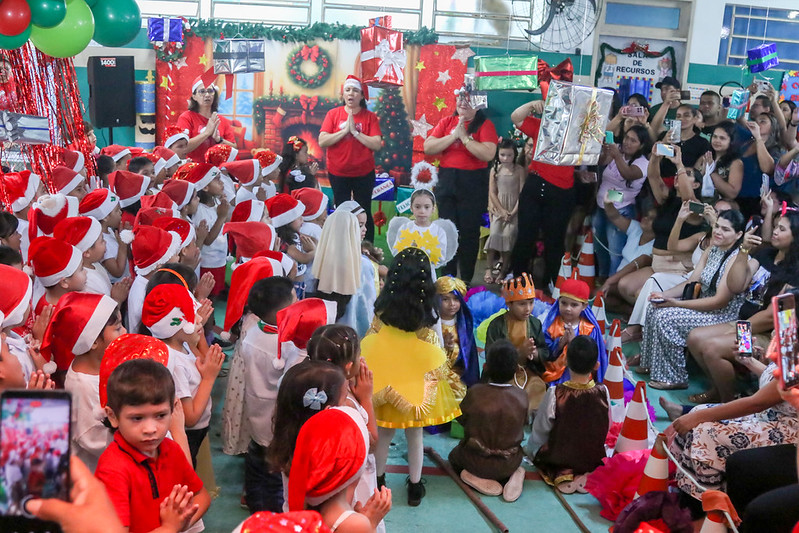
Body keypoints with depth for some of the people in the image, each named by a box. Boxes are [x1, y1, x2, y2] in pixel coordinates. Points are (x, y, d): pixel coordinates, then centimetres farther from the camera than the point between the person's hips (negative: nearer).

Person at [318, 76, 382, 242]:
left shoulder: (370, 117, -1)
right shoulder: (333, 114, 1)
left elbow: (377, 144, -12)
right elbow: (322, 141, -9)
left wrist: (355, 131, -17)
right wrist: (344, 130, -17)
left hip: (364, 174, -1)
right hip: (338, 173, 1)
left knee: (364, 214, 5)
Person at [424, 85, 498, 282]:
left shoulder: (485, 125, -4)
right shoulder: (446, 122, 8)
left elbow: (488, 154, -19)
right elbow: (428, 148, -3)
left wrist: (464, 137, -16)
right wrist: (453, 136, -12)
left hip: (473, 184, -4)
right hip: (446, 180, 4)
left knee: (469, 232, 2)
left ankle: (466, 280, 13)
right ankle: (448, 277, 20)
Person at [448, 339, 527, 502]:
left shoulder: (475, 392, -22)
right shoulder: (521, 396, -17)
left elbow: (461, 419, -5)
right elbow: (523, 423, -1)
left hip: (477, 462, -2)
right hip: (510, 464, 2)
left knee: (454, 455, 32)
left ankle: (479, 479, 2)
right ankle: (510, 476, 5)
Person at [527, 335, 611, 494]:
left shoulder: (554, 394, -23)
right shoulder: (603, 392, -16)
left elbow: (540, 432, -11)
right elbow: (606, 431, -2)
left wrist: (529, 449, 9)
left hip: (558, 458, -3)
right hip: (594, 459, 3)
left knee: (532, 447, 21)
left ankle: (561, 475, -3)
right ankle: (588, 475, 4)